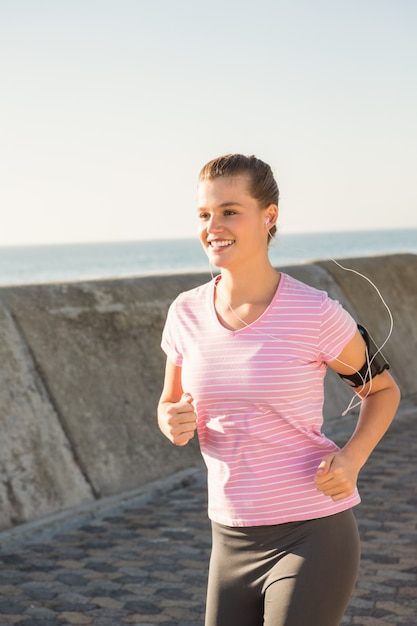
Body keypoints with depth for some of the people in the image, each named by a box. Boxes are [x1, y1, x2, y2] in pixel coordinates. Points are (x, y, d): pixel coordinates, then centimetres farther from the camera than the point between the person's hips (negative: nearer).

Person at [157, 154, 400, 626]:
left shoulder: (314, 314, -12)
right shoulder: (187, 314, 0)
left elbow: (382, 390, 3)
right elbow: (170, 404, 14)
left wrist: (351, 459, -14)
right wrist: (174, 423, -10)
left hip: (312, 537, -5)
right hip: (231, 542, 5)